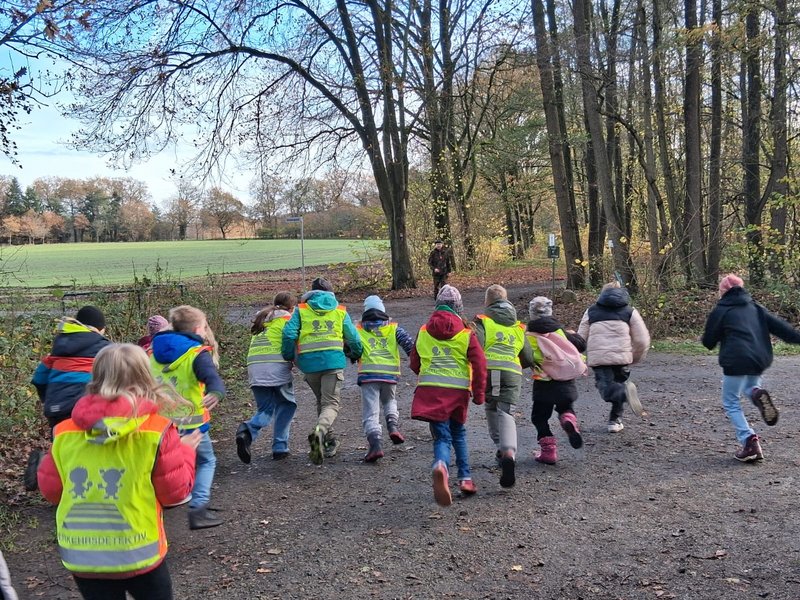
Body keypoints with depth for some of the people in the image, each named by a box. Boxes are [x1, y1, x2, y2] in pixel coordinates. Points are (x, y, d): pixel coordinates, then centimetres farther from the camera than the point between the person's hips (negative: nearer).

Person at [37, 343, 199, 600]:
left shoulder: (64, 433, -4)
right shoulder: (156, 430, -13)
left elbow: (50, 489, 7)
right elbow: (176, 490, -7)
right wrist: (185, 451, 9)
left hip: (82, 557, 3)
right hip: (138, 553, -2)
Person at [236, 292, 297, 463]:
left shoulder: (260, 320, 25)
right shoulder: (286, 319, 5)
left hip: (254, 366, 5)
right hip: (277, 366, -5)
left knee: (265, 409, 11)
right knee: (286, 405, 12)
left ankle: (247, 431, -20)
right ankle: (280, 447, 5)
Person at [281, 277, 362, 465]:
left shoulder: (301, 310, 12)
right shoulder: (340, 311, 14)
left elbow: (289, 333, -1)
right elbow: (353, 338, 13)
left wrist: (288, 357, 12)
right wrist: (357, 355, 32)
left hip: (309, 363, 1)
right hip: (334, 361, -1)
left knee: (321, 401, 20)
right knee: (331, 403, -3)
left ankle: (329, 440, 22)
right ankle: (319, 431, -32)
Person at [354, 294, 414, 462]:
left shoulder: (358, 329, 9)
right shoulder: (394, 328, 11)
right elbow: (410, 345, 1)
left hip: (368, 375, -2)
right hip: (390, 375, 2)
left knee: (370, 414, 0)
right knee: (390, 401, 29)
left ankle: (375, 444, -18)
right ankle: (393, 426, 5)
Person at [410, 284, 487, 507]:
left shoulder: (423, 332, 8)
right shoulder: (466, 333, 0)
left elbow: (414, 363, 16)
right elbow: (479, 363, -7)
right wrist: (479, 394, 1)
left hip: (429, 390, 0)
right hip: (458, 390, 0)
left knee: (442, 436, 0)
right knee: (458, 434, 22)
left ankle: (441, 466, -31)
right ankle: (465, 478, 22)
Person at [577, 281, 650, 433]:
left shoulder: (591, 311, 17)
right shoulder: (630, 311, 14)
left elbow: (581, 338, 12)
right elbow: (642, 340, 7)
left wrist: (586, 358, 26)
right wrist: (636, 358, 23)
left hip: (597, 357, -1)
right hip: (622, 356, 1)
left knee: (605, 386, -7)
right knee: (619, 383, 21)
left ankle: (625, 392, -39)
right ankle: (615, 421, 22)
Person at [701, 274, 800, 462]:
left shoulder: (720, 310, 1)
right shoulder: (755, 307, 16)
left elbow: (708, 342, 4)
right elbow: (779, 325, 9)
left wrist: (707, 337, 27)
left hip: (736, 362, -6)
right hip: (761, 360, 6)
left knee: (731, 402, 7)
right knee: (749, 385, 33)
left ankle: (749, 441, -9)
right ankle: (757, 392, -4)